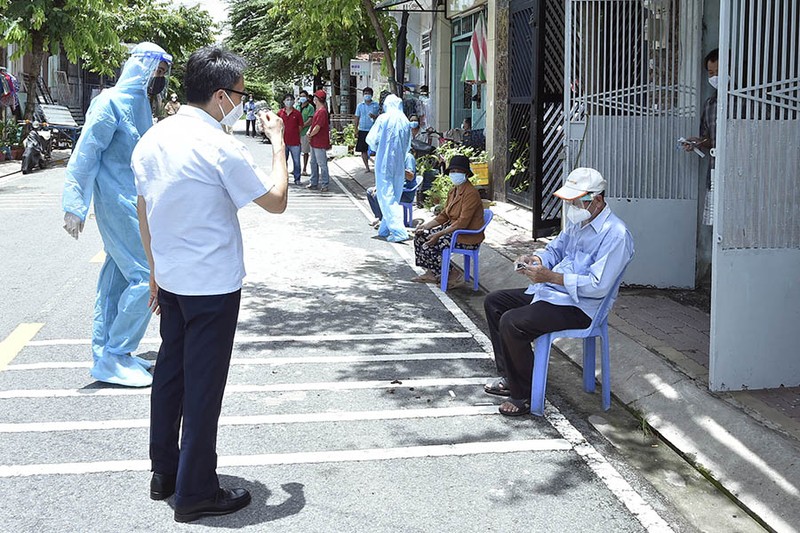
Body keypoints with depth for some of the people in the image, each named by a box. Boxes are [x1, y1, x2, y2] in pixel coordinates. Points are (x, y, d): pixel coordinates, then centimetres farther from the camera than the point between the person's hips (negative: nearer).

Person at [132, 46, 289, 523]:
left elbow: (144, 212, 11)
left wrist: (156, 271, 20)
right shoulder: (220, 147, -19)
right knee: (203, 385, 2)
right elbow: (276, 200, -12)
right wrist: (278, 142, -2)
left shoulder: (152, 140, 4)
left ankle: (163, 471, 32)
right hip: (212, 284, -7)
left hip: (169, 281, 8)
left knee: (170, 371, 18)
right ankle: (196, 493, 13)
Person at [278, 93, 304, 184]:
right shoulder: (280, 113, 4)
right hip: (283, 142, 2)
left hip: (295, 142, -2)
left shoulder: (297, 113, -1)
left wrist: (293, 133, -1)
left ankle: (297, 179, 12)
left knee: (296, 161, 3)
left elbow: (300, 126, 3)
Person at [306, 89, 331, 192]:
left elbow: (317, 127, -21)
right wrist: (309, 132, 3)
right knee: (313, 163, 16)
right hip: (314, 142, 10)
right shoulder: (318, 110, 15)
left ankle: (325, 184, 1)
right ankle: (314, 183, 24)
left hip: (320, 143, -10)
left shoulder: (322, 111, -18)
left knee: (322, 164, -4)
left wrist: (310, 135, -7)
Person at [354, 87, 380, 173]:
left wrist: (374, 116, -16)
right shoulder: (360, 106, 10)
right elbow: (356, 119, 12)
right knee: (363, 150, 2)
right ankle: (367, 168, 10)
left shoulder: (376, 105, 6)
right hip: (362, 130, 2)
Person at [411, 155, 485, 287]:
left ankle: (453, 275, -3)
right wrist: (425, 226, 3)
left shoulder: (471, 193, -20)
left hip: (468, 237, -10)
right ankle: (431, 274, 10)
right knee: (420, 236, 3)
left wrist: (438, 235, -26)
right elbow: (444, 215, 15)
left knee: (429, 246, -19)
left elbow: (462, 223, -25)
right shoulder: (453, 190, 10)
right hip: (453, 229, 10)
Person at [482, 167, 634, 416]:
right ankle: (509, 376, 14)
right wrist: (536, 258, -2)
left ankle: (524, 396, -11)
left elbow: (598, 286, -26)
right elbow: (555, 249, 22)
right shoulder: (578, 220, 10)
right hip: (551, 292, 11)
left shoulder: (616, 235, -20)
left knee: (511, 323, -26)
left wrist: (551, 277, -28)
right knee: (494, 302, 11)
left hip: (579, 307, -10)